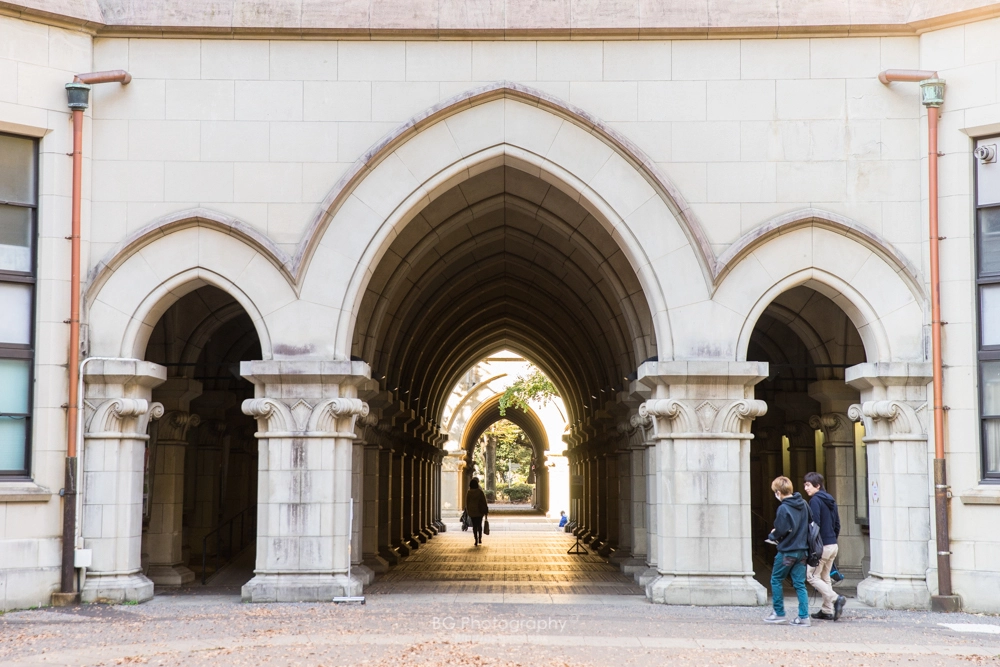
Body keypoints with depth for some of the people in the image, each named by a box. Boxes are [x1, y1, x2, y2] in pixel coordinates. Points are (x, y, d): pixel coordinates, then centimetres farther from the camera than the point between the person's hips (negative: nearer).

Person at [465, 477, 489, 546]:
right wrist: (486, 511, 1)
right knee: (479, 525, 16)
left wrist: (468, 511, 16)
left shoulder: (469, 493, -4)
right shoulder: (480, 492, -9)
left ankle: (476, 540, -2)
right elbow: (484, 502, -7)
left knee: (474, 526, 4)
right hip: (479, 511, -1)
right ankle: (480, 539, 15)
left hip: (472, 511, 1)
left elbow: (467, 503, 4)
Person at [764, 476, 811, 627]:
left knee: (776, 580, 10)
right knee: (800, 584, 7)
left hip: (787, 551, -6)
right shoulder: (804, 505, 6)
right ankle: (804, 617, 2)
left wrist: (772, 536, 2)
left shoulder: (783, 508, -16)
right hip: (802, 550, 7)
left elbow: (781, 531, -18)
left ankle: (779, 613, 13)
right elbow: (810, 525, 16)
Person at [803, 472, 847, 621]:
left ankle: (836, 598, -13)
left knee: (811, 576, -1)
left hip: (821, 546, -9)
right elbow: (837, 524, 17)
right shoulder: (830, 500, 14)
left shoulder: (815, 500, -13)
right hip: (833, 545, 9)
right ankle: (827, 610, 15)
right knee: (825, 577, 15)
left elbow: (815, 524, -19)